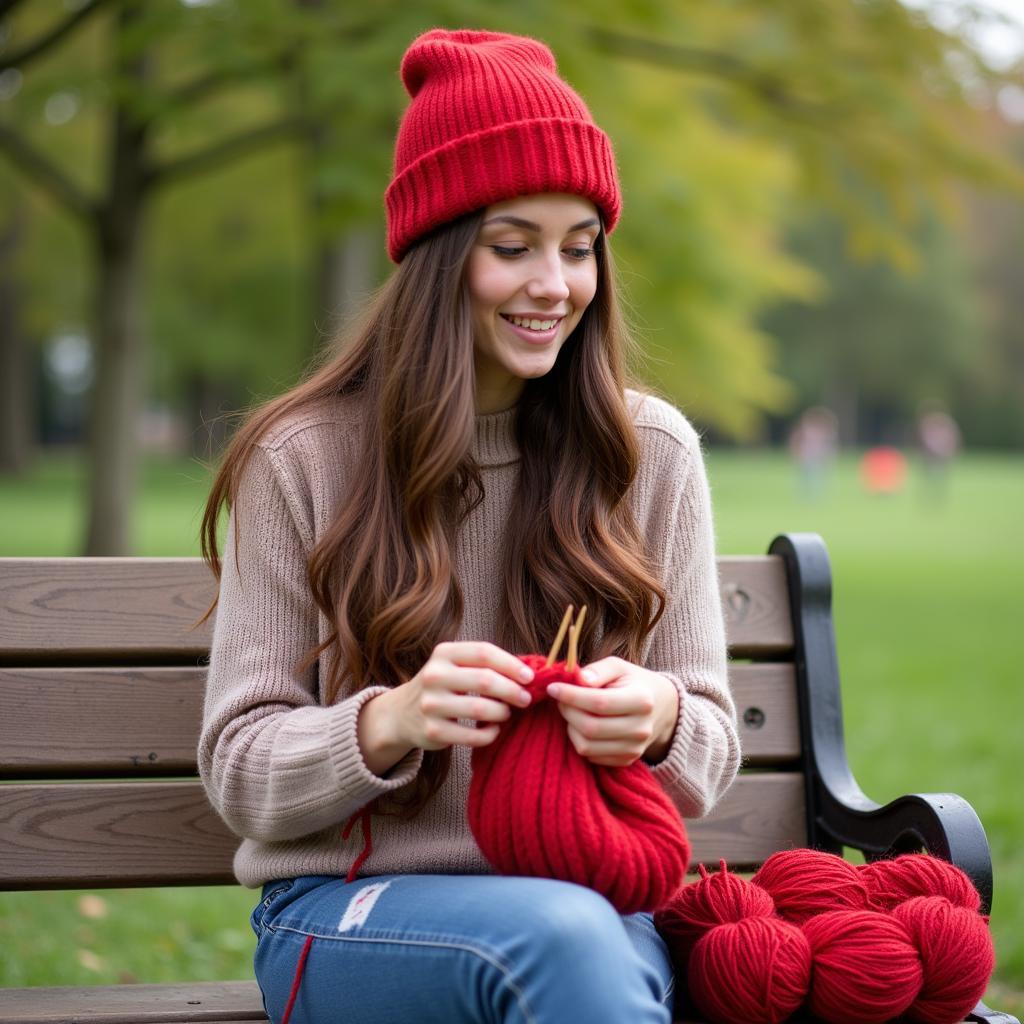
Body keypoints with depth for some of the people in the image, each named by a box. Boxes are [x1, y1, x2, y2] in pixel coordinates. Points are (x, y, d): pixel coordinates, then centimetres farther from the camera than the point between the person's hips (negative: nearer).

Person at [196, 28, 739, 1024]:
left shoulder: (653, 452, 5)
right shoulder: (301, 458, -1)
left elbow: (707, 761, 8)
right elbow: (238, 770, -1)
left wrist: (658, 719, -17)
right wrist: (389, 723, -23)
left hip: (597, 898, 3)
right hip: (341, 908, -2)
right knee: (557, 933, -36)